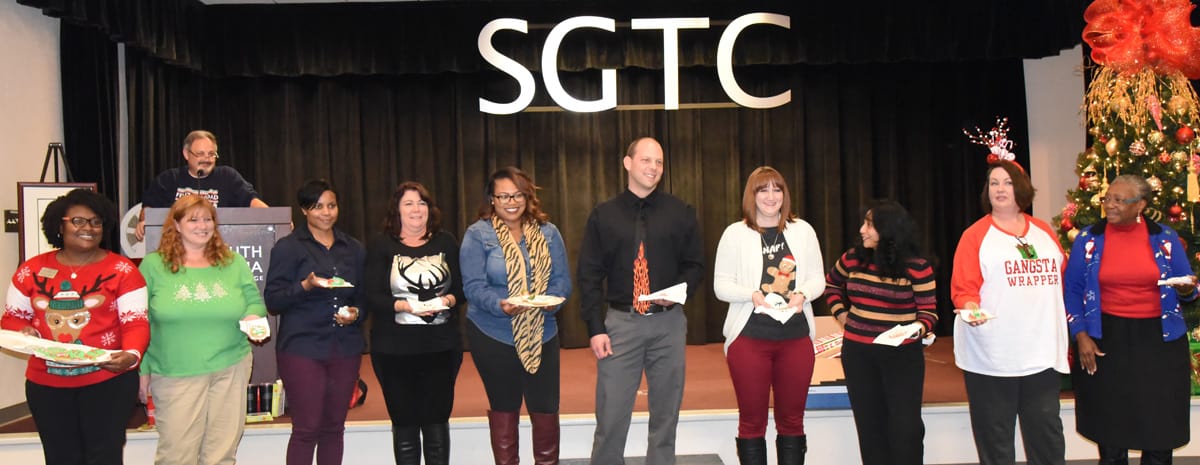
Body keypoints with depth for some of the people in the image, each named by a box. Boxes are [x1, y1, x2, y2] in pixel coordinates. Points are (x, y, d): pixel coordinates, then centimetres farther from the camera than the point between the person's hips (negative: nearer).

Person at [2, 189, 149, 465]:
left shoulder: (121, 269, -2)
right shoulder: (32, 270, 7)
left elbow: (136, 322, -6)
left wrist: (131, 355, -25)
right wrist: (26, 333, -10)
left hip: (108, 382, -3)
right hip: (46, 385, 3)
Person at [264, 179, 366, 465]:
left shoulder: (354, 249, 14)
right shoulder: (288, 247, 1)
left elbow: (364, 296, 21)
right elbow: (272, 301, -4)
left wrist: (356, 312, 0)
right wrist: (305, 286, -19)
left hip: (346, 348, 4)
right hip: (302, 348, -4)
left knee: (334, 427, 8)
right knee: (307, 428, -5)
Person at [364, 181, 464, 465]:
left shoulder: (446, 243, 8)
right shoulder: (381, 246, 1)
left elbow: (462, 288, 7)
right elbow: (372, 297, -7)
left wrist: (448, 300, -14)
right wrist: (406, 306, -22)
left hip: (441, 346, 2)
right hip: (395, 349, -1)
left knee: (437, 420, 7)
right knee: (405, 423, 8)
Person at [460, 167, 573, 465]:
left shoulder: (548, 232, 5)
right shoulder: (478, 234, -5)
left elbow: (562, 279, 2)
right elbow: (473, 285, -12)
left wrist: (552, 300, -20)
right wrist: (500, 305, -30)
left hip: (541, 335, 2)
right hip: (494, 336, -2)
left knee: (546, 408, 4)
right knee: (504, 408, 12)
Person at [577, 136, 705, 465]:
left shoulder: (681, 213, 5)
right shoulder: (603, 216, 3)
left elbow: (695, 264, 9)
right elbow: (589, 275, 2)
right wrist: (595, 328, -5)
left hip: (669, 323, 1)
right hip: (620, 323, -1)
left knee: (666, 414, 11)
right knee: (610, 416, -1)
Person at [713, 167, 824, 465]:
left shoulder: (803, 231, 7)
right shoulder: (735, 234, 0)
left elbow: (818, 278, 10)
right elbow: (721, 285, -1)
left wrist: (802, 294, -11)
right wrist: (752, 295, -18)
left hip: (796, 337, 2)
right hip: (749, 337, -2)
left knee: (792, 419, 10)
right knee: (752, 420, 6)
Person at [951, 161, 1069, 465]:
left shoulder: (1043, 232, 15)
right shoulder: (975, 235, 0)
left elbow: (1061, 278, 20)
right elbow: (963, 288, -6)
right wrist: (970, 308, -25)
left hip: (1043, 352, 4)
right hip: (991, 356, -4)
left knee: (1047, 434, 9)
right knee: (995, 437, 4)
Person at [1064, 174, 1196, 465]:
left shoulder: (1165, 239, 3)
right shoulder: (1088, 239, 1)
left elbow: (1186, 288, 9)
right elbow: (1072, 290, 3)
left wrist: (1186, 290, -15)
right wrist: (1080, 335, -5)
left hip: (1158, 342, 1)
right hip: (1105, 342, 0)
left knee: (1160, 430, 6)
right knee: (1110, 431, 8)